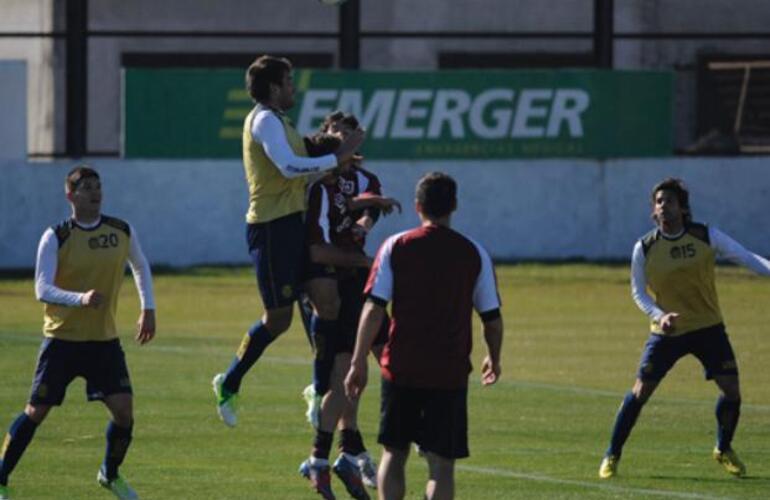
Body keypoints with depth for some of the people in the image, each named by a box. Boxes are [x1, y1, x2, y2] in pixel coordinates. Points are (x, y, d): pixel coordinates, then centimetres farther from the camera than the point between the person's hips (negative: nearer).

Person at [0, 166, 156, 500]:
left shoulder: (123, 232, 1)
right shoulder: (56, 238, -11)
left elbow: (140, 266, 22)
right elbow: (42, 289, -19)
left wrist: (148, 309, 16)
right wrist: (80, 299, -35)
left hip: (105, 340, 3)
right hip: (63, 338, -3)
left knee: (124, 411, -6)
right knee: (36, 412, -2)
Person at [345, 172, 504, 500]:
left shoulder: (395, 248, -1)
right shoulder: (474, 254, 0)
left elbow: (373, 310, -7)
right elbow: (493, 319, 5)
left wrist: (359, 362, -2)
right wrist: (493, 360, 22)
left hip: (400, 369, 1)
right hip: (450, 373, -1)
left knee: (394, 454, 15)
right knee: (441, 464, 1)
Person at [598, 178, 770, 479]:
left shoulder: (706, 237, -7)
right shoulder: (644, 249, -7)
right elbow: (638, 293, 2)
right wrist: (660, 315, -17)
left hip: (708, 327, 1)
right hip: (667, 331, -1)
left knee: (731, 390, -6)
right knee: (640, 392, -6)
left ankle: (724, 450, 20)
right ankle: (612, 455, 9)